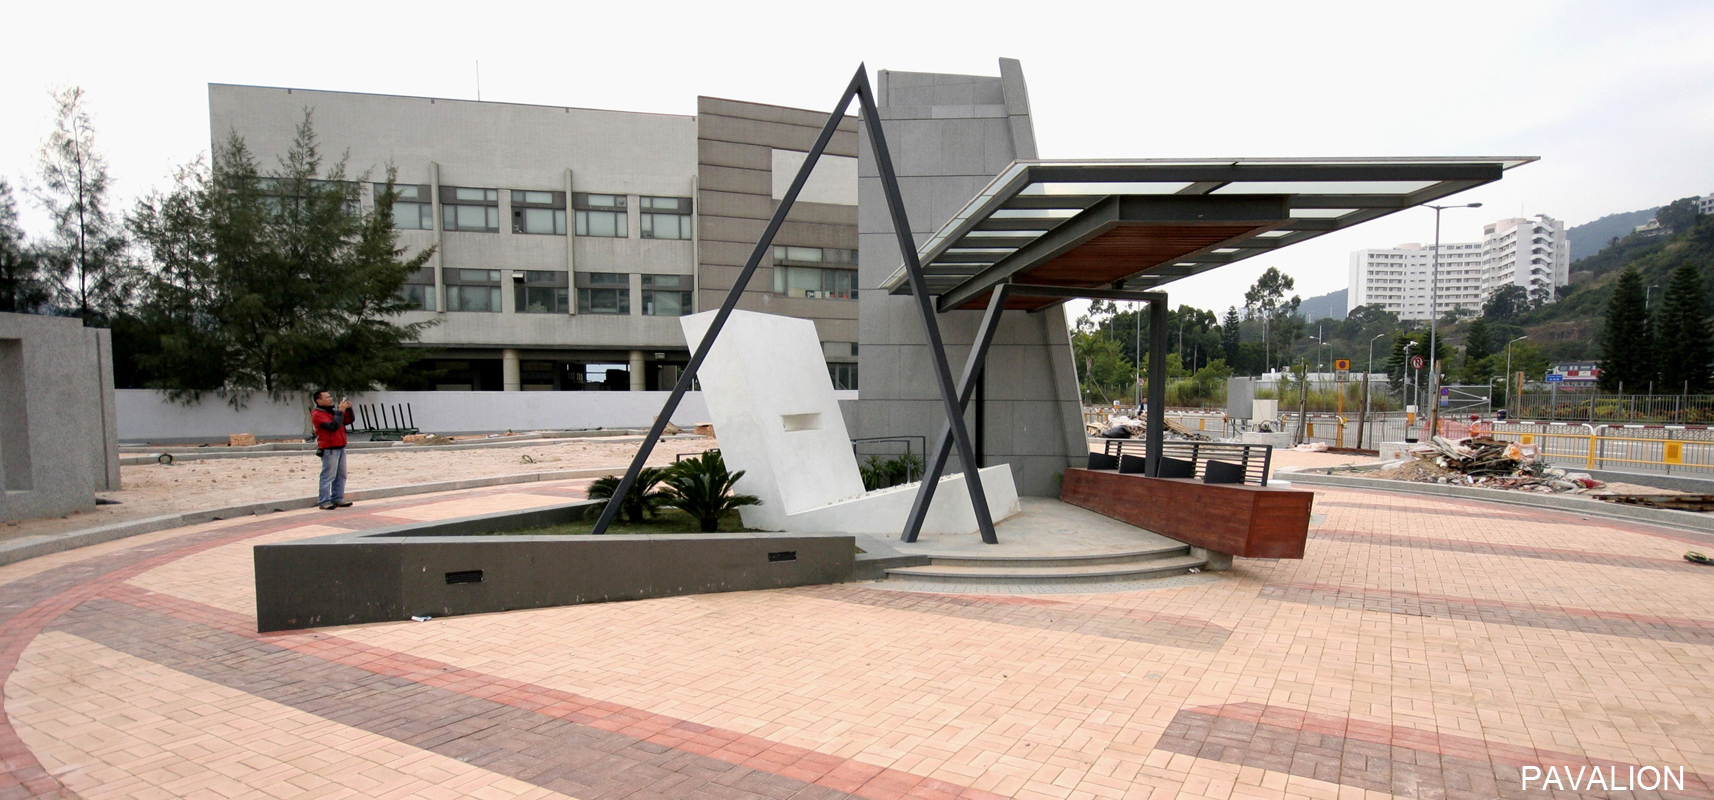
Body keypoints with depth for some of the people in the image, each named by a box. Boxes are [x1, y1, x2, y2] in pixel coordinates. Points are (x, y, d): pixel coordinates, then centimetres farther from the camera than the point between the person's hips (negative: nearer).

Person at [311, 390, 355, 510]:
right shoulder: (318, 414, -8)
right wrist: (340, 411, -16)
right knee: (328, 476, -8)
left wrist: (348, 409, 4)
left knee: (341, 475, 10)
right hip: (329, 450, -8)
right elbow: (333, 426, -20)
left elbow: (350, 420, 19)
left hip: (340, 448, 8)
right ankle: (324, 502, -6)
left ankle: (337, 499, 15)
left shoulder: (334, 411, 17)